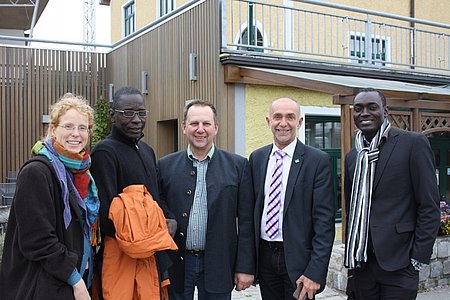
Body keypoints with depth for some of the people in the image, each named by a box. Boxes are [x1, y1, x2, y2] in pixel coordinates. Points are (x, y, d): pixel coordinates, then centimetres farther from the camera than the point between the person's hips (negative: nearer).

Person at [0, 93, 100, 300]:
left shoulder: (79, 170, 7)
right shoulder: (36, 172, -17)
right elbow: (37, 240, -20)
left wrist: (82, 279, 10)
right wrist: (75, 280, -15)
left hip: (76, 280, 7)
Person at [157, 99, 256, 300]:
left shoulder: (238, 165, -1)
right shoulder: (166, 165, 2)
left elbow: (246, 221, -2)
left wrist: (246, 267, -4)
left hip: (218, 266, -1)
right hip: (176, 264, 1)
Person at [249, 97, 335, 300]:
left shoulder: (318, 161, -8)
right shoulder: (256, 158, 5)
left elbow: (324, 221, -11)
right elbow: (251, 210, 8)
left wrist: (315, 272, -16)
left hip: (298, 259, -3)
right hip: (264, 256, 4)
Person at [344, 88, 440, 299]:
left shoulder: (413, 144, -6)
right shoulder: (352, 157, 11)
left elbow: (429, 207, -8)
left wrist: (418, 258, -10)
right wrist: (350, 253, 13)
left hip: (397, 262, -5)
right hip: (360, 264, 5)